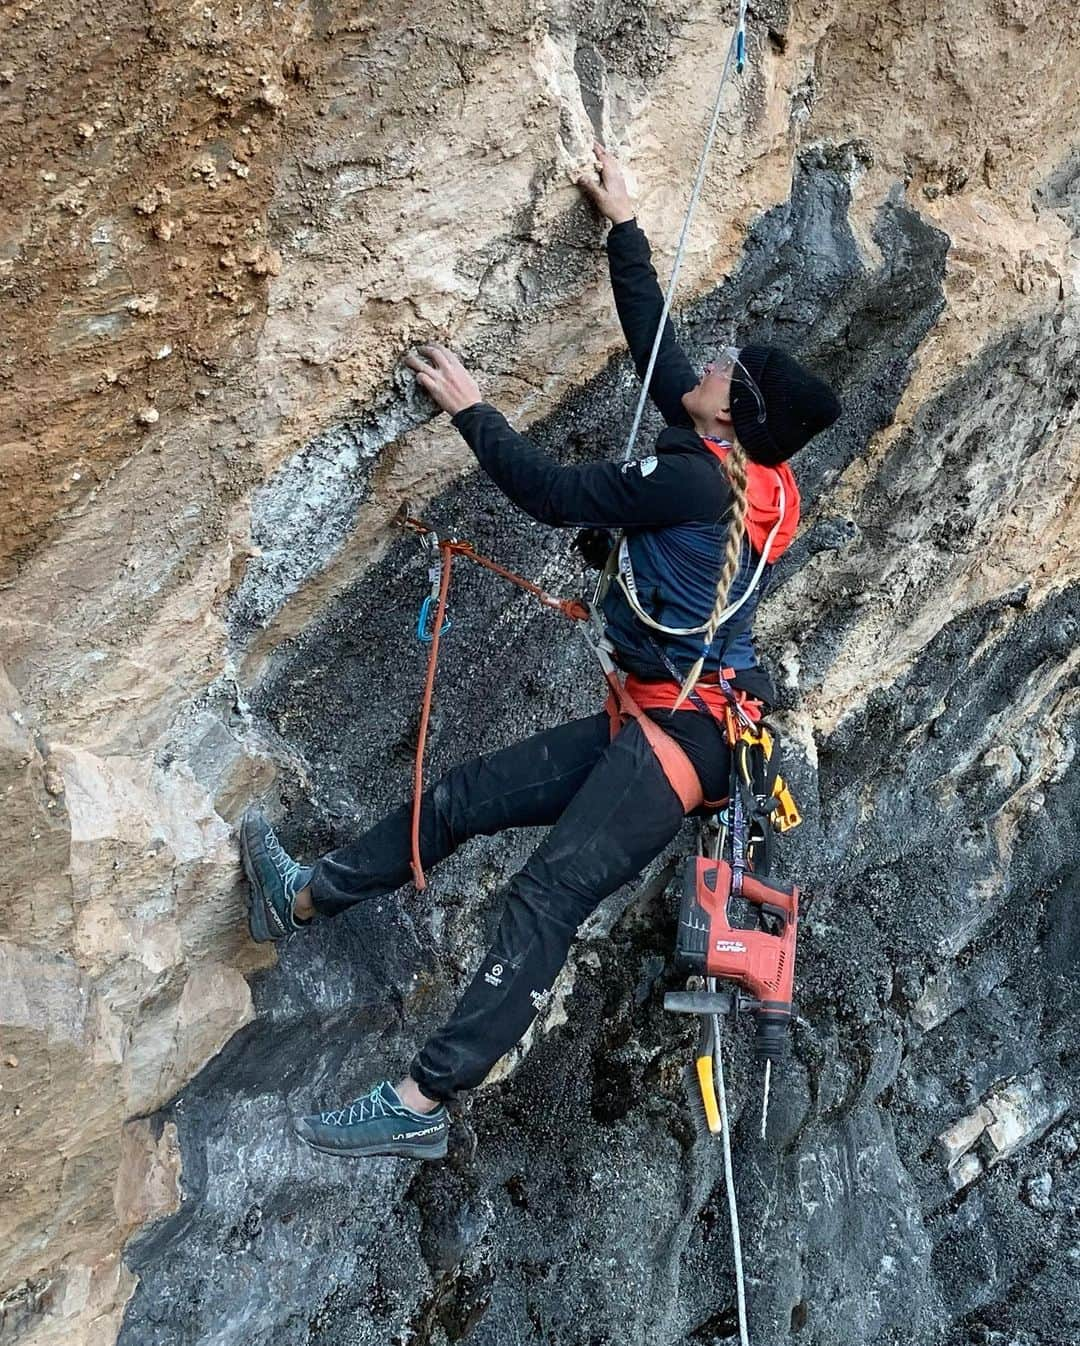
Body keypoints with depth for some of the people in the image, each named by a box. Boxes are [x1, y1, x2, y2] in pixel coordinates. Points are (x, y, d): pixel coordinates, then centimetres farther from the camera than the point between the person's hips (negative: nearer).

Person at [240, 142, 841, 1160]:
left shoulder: (702, 476, -15)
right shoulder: (738, 464, 12)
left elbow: (556, 496, -13)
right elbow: (653, 344, 20)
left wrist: (468, 409, -2)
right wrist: (622, 225, 26)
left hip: (685, 727, -10)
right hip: (656, 721, 10)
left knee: (545, 898, -17)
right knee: (461, 799, 10)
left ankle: (422, 1103, -16)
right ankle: (305, 897, 21)